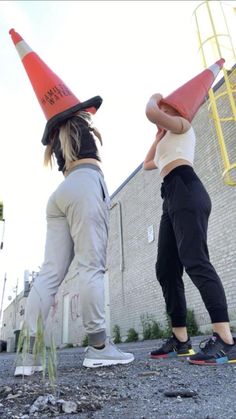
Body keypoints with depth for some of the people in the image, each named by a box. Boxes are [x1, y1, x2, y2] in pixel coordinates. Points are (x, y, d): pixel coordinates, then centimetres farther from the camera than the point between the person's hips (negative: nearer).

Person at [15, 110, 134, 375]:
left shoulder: (56, 136, 35)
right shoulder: (78, 123, 21)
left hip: (60, 193, 6)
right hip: (86, 184, -6)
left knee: (50, 272, -6)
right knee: (91, 266, -13)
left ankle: (29, 353, -11)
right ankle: (98, 347, -15)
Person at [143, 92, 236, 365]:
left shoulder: (182, 125, 15)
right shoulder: (170, 141, 38)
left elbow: (151, 112, -4)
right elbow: (147, 164, 47)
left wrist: (154, 99, 18)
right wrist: (159, 137, 43)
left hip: (186, 191, -9)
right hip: (172, 199, 9)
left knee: (195, 262, -23)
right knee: (166, 269, 0)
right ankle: (180, 340, 2)